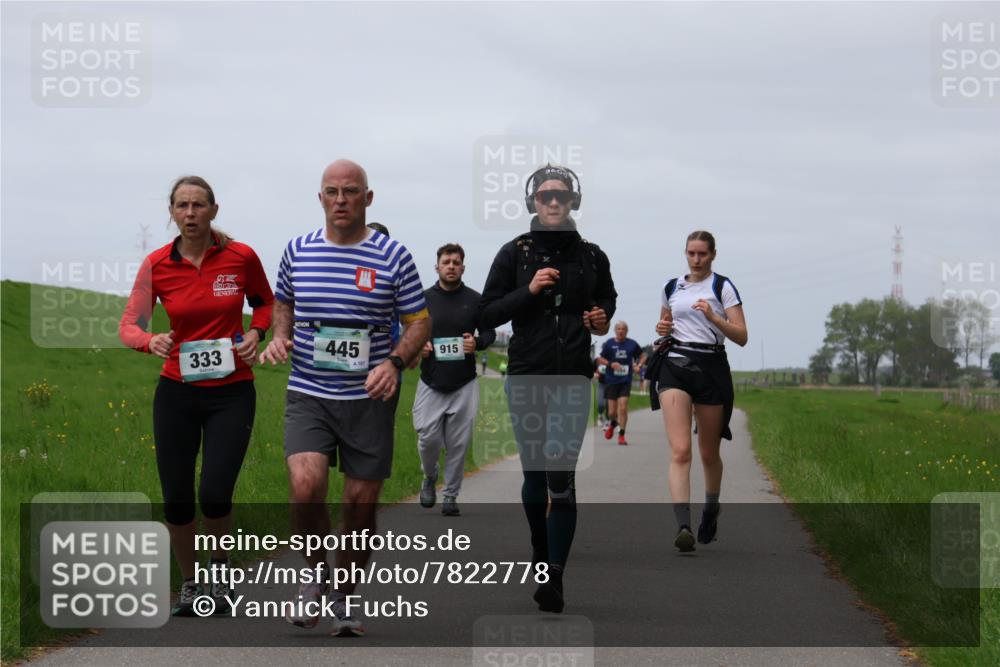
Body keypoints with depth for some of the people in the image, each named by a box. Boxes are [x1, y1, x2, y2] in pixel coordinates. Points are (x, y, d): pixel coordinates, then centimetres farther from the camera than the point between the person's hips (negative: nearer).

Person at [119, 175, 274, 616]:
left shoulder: (241, 257, -5)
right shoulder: (157, 265, -3)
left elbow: (264, 302, 14)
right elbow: (129, 324, -2)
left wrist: (255, 333, -5)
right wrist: (149, 341, -24)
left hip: (231, 393, -2)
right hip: (177, 393, 2)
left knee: (215, 494, -12)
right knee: (176, 499, 3)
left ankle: (220, 565, 20)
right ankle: (190, 585, 26)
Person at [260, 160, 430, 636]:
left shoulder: (393, 256, -1)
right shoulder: (298, 251, 6)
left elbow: (419, 321, 4)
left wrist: (394, 362, -13)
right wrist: (279, 337, 2)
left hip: (369, 398, 0)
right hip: (307, 394, 1)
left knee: (360, 503, 3)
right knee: (305, 486, -20)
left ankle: (344, 599, 23)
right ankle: (317, 575, 6)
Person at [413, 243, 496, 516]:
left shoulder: (475, 300, 3)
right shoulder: (424, 298, 3)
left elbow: (489, 332, 12)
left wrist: (477, 343, -10)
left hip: (464, 384, 0)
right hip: (431, 383, 0)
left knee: (458, 443, 0)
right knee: (428, 438, -6)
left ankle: (451, 495, 13)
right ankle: (430, 477, 23)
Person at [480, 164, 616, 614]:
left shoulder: (591, 256, 5)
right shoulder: (514, 253, 1)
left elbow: (607, 298, 23)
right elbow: (487, 315, 0)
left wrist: (603, 318, 1)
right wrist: (528, 291, -13)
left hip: (573, 379, -1)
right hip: (526, 377, 1)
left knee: (561, 476, -13)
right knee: (534, 473, 11)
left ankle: (554, 577, -13)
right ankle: (540, 550, 35)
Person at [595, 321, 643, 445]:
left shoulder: (632, 344, 3)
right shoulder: (608, 344, 0)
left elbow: (641, 356, 18)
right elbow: (599, 359, 2)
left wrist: (638, 365, -1)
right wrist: (610, 363, -15)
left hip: (625, 381, 0)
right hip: (611, 380, 0)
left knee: (623, 407, -12)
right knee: (612, 411, 3)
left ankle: (621, 435, -4)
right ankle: (612, 424, 38)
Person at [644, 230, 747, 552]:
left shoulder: (722, 286, 1)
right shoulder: (671, 287, 14)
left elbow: (741, 336, -4)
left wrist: (713, 317, -19)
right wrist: (662, 329, 6)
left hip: (711, 368, -2)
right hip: (674, 366, 2)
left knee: (708, 453, 9)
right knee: (680, 450, -16)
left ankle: (711, 509, 38)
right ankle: (683, 526, -26)